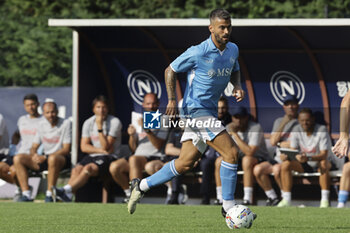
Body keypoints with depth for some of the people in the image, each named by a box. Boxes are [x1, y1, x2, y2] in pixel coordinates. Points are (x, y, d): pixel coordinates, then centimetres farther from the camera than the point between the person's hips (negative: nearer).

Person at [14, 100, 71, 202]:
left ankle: (49, 195, -35)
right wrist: (34, 154, -13)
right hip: (45, 158, 6)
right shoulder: (41, 125, 12)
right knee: (18, 158, -13)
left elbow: (66, 149, -12)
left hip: (62, 159, -6)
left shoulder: (66, 124, -6)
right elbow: (34, 147, 14)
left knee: (52, 158, -42)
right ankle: (26, 195, -21)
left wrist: (45, 157, -20)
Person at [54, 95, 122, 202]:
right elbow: (84, 146, 5)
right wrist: (101, 150, -9)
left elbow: (105, 147, -12)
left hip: (109, 157, -5)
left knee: (88, 168, -33)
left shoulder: (115, 122, -5)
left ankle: (66, 190, -47)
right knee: (76, 169, -26)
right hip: (92, 156, 5)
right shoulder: (88, 123, 10)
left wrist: (99, 127, -16)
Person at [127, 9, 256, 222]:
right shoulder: (198, 53, -15)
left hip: (210, 112, 8)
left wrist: (237, 86, 4)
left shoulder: (233, 50, 6)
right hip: (196, 109, -8)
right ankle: (229, 206, -8)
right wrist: (172, 100, -13)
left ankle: (142, 186, 21)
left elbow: (234, 71, 26)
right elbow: (170, 70, -4)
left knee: (186, 163, 7)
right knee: (231, 152, -17)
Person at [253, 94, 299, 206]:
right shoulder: (279, 121, 17)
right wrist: (283, 124, -6)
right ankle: (272, 197, -4)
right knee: (258, 169, -17)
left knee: (277, 169, -34)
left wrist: (280, 143, 0)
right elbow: (273, 142, 3)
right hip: (279, 158, 6)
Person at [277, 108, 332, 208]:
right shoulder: (296, 130, -6)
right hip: (303, 165, 4)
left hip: (318, 162, -4)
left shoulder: (322, 130, -19)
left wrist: (308, 158, -44)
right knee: (285, 164, -23)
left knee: (324, 164, -39)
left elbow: (324, 155, -26)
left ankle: (325, 200, -37)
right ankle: (286, 200, -22)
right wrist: (286, 156, -31)